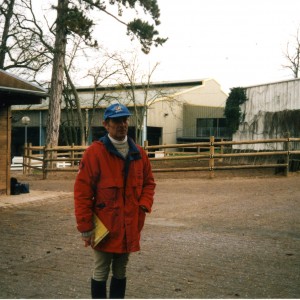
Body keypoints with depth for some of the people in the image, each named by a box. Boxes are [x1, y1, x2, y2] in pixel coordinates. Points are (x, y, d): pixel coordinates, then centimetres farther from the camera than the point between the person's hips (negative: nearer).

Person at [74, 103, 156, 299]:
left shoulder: (138, 153, 5)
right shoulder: (95, 152, -12)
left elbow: (149, 182, 16)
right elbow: (82, 191, -13)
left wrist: (145, 204, -4)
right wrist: (85, 227, -14)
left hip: (130, 227, 5)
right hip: (105, 227, -5)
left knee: (120, 272, 17)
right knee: (101, 273, 6)